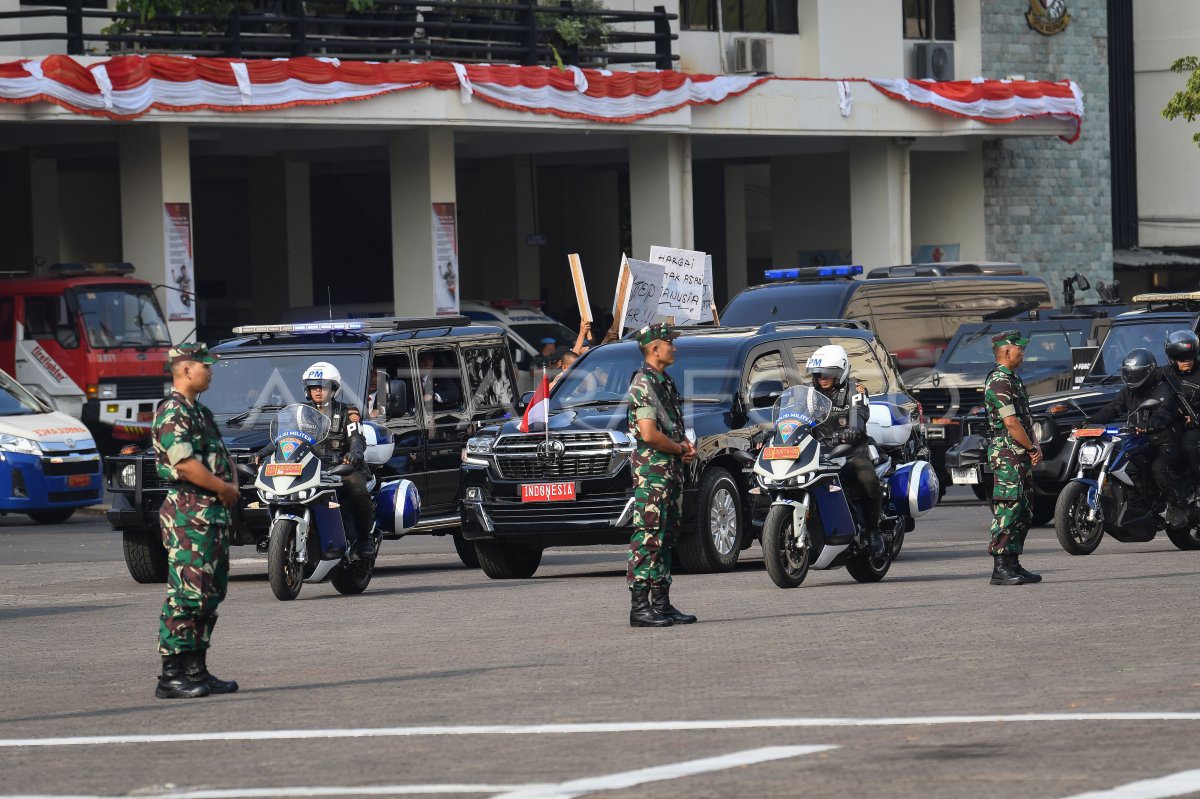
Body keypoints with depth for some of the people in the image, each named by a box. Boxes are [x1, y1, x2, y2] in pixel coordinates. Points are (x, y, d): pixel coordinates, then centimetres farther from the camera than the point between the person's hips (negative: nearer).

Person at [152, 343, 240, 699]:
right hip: (188, 513, -10)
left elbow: (222, 456, 24)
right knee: (186, 593, -11)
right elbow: (184, 464, -21)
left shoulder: (199, 412, 20)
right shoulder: (172, 412, -12)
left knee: (211, 593, 12)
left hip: (214, 512, 10)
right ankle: (171, 676, -11)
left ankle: (195, 669, 17)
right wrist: (225, 489, -13)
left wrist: (232, 486, 3)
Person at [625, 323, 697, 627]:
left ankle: (661, 603, 17)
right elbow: (649, 434, -22)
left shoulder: (665, 382, 17)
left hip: (672, 469, 10)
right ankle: (640, 607, -12)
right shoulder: (643, 385, -14)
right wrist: (680, 449, -8)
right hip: (651, 469, -10)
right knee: (648, 538, -11)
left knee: (666, 539, 12)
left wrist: (687, 445, 7)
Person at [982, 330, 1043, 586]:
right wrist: (1032, 448, -9)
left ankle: (1012, 565, 16)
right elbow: (1011, 423, -19)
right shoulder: (998, 382, -14)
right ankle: (1001, 569, -13)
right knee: (1007, 511, -12)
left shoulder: (1012, 380, 19)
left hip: (1021, 455, 11)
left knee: (1023, 512, 12)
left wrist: (1034, 446, 6)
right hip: (1007, 453, -11)